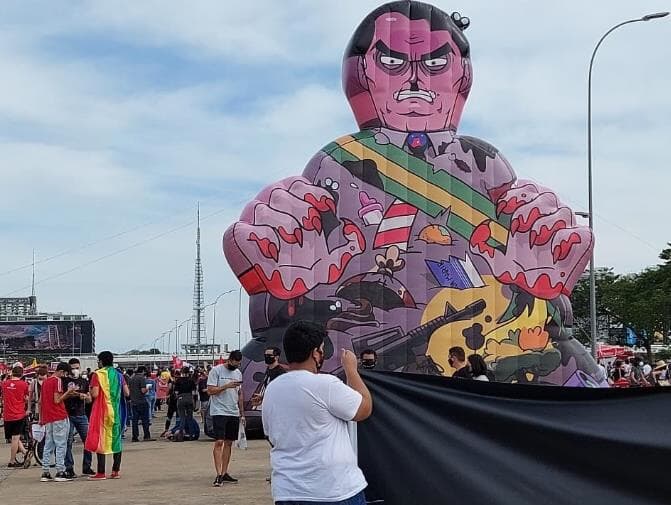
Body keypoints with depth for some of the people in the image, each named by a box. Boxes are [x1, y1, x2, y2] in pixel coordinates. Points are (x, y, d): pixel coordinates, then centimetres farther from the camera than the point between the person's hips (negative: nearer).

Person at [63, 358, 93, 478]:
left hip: (81, 415, 4)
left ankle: (86, 467, 10)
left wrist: (85, 396, -4)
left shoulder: (84, 382, 15)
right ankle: (69, 469, 0)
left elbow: (89, 400, 17)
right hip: (68, 415, -4)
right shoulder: (64, 381, 3)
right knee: (68, 442, -5)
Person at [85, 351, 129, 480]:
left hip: (102, 411, -5)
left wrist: (90, 391, 6)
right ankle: (116, 471, 11)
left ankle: (101, 473, -4)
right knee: (116, 438, 11)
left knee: (100, 440, -1)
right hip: (117, 411, 5)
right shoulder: (118, 375, 7)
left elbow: (94, 394, -15)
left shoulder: (97, 374, -7)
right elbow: (127, 393, 6)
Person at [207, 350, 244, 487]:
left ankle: (224, 473, 14)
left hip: (234, 413, 7)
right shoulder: (216, 370, -6)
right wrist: (227, 386, -20)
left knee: (229, 443, 8)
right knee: (219, 442, -12)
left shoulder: (238, 373, 14)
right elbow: (210, 391, -11)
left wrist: (242, 413, 16)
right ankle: (218, 475, -16)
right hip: (219, 412, -7)